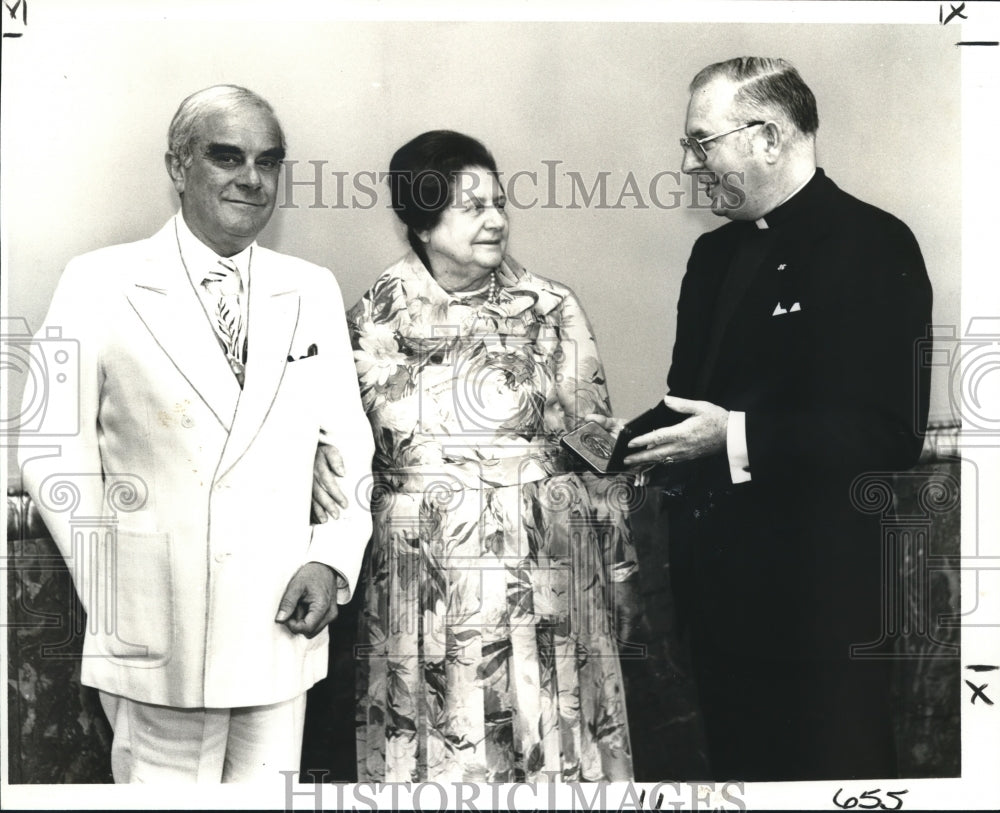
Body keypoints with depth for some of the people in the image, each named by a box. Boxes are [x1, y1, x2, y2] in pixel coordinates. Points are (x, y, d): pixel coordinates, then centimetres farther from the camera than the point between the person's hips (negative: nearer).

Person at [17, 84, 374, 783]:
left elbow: (350, 446, 11)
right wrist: (111, 591, -4)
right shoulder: (99, 286, -2)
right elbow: (54, 450, -1)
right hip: (158, 639, -3)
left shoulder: (314, 291, 7)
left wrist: (332, 561, -2)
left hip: (282, 633, 3)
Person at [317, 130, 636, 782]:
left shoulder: (552, 309, 1)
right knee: (434, 747, 9)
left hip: (543, 574, 0)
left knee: (547, 742, 7)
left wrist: (616, 568, 6)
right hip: (422, 579, 0)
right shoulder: (378, 316, 2)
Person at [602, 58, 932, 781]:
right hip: (720, 588, 8)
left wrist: (736, 437, -24)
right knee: (737, 763, 19)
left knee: (832, 770, 5)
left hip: (817, 604, -8)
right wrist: (652, 439, 0)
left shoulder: (872, 247, -13)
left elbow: (891, 433, -20)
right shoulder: (716, 253, 13)